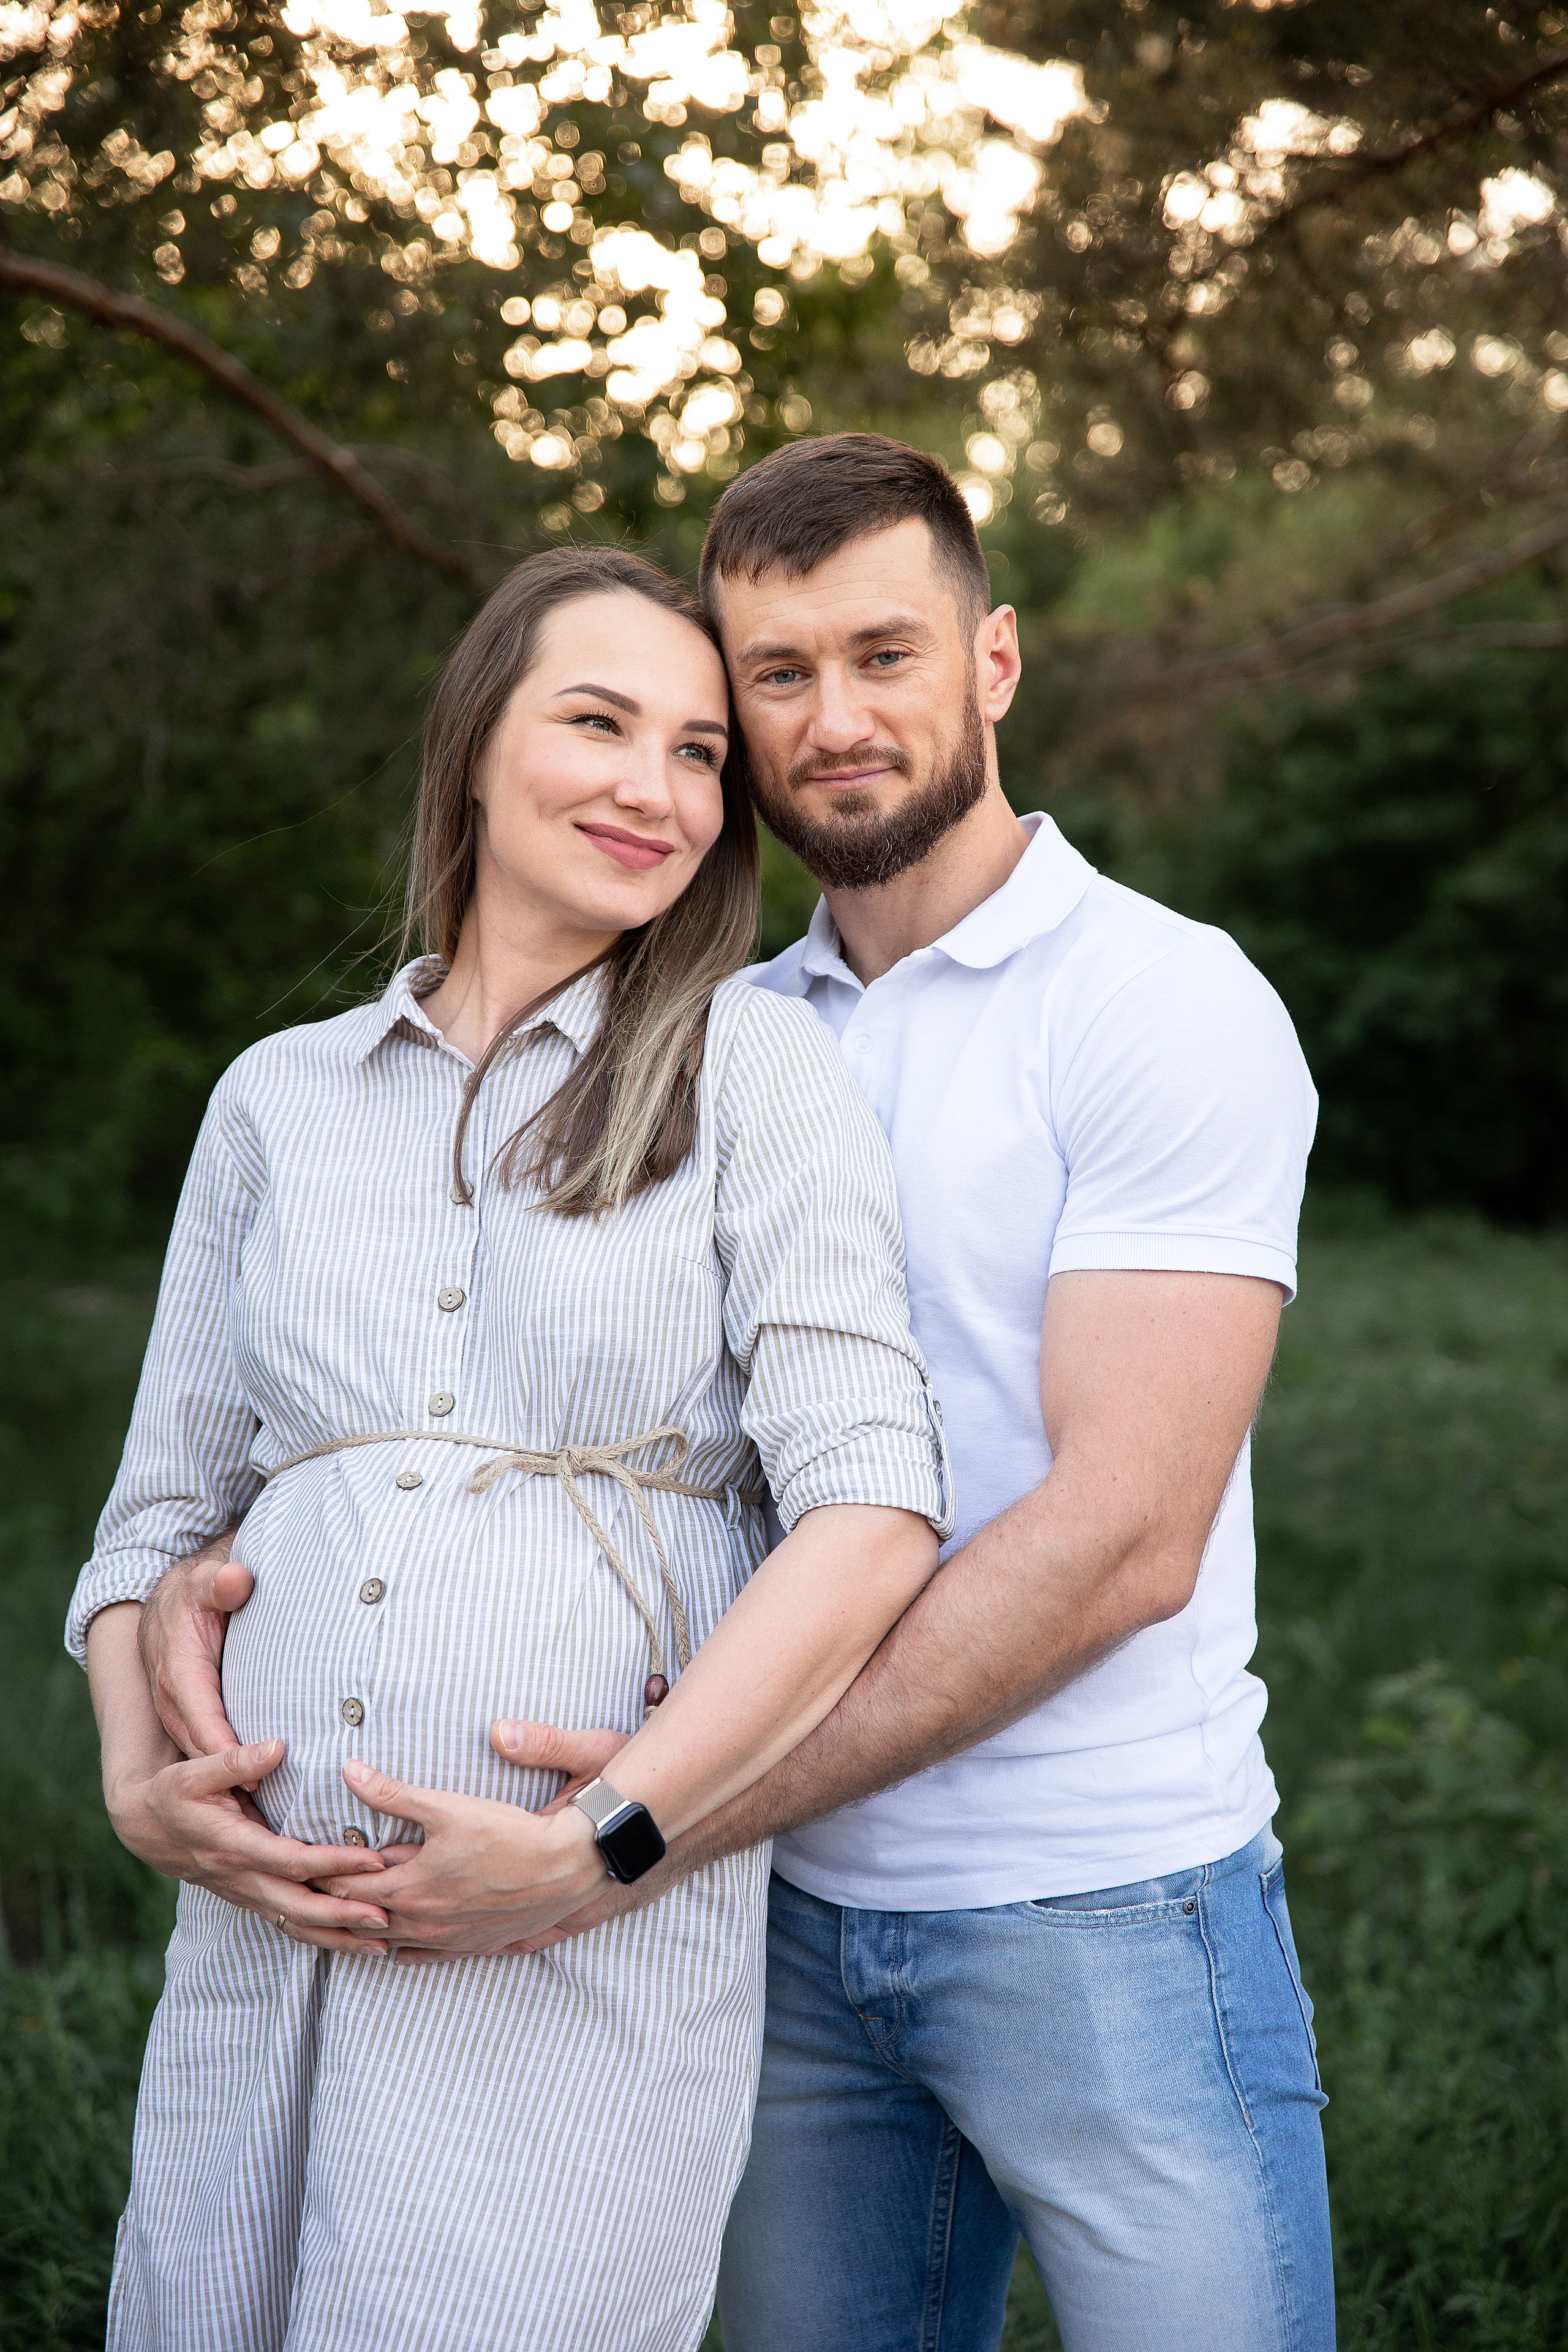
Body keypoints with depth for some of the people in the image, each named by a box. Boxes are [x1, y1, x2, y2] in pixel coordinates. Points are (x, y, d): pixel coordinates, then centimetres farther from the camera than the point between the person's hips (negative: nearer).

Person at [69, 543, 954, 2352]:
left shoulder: (753, 1068, 2)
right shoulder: (282, 1096, 13)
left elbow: (874, 1507, -7)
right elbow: (165, 1503, 16)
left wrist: (597, 1843, -14)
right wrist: (140, 1778, -3)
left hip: (590, 1939, -3)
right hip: (259, 1916, 4)